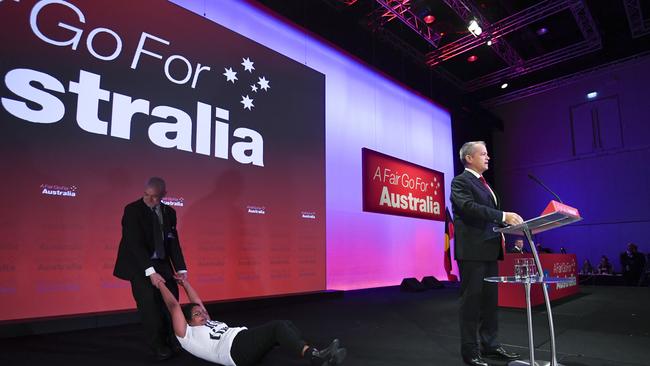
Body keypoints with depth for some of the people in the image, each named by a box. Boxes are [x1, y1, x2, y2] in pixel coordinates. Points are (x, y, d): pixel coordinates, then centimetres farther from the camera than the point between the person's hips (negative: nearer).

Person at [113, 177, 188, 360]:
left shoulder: (169, 212, 1)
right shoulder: (132, 210, -14)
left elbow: (173, 242, 0)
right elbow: (135, 243, -22)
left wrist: (181, 269, -11)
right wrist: (150, 271, -29)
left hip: (161, 263, 5)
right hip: (139, 265, -5)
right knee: (149, 304, -7)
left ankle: (171, 341, 21)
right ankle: (158, 346, 10)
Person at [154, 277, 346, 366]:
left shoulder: (208, 325, 36)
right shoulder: (187, 335, 15)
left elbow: (198, 303, 42)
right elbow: (174, 306, 10)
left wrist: (185, 283, 44)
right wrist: (161, 285, 18)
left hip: (246, 340, 9)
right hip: (236, 348, -9)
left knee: (286, 325, -14)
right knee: (279, 326, -28)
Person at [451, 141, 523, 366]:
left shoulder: (484, 183, 21)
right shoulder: (461, 181, -6)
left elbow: (490, 215, 21)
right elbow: (470, 207, -22)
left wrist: (510, 226, 5)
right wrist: (503, 216, -27)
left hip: (490, 249, 9)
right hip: (472, 249, -9)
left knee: (490, 299, 13)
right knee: (472, 299, -3)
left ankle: (490, 345, 25)